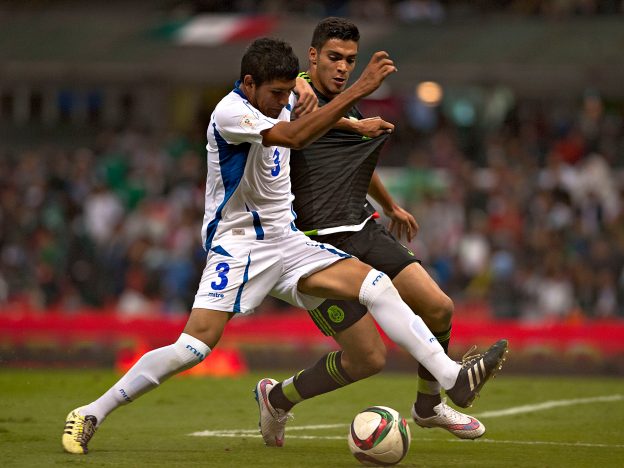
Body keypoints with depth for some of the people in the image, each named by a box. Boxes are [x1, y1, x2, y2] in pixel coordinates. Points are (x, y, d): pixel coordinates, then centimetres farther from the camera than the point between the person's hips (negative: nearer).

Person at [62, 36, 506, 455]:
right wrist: (359, 89, -40)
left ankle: (453, 378, -17)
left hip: (286, 243, 7)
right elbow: (295, 135, -37)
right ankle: (90, 415, -7)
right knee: (193, 347, -19)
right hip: (236, 246, -7)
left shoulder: (284, 100, 5)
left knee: (377, 285, -11)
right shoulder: (229, 113, -20)